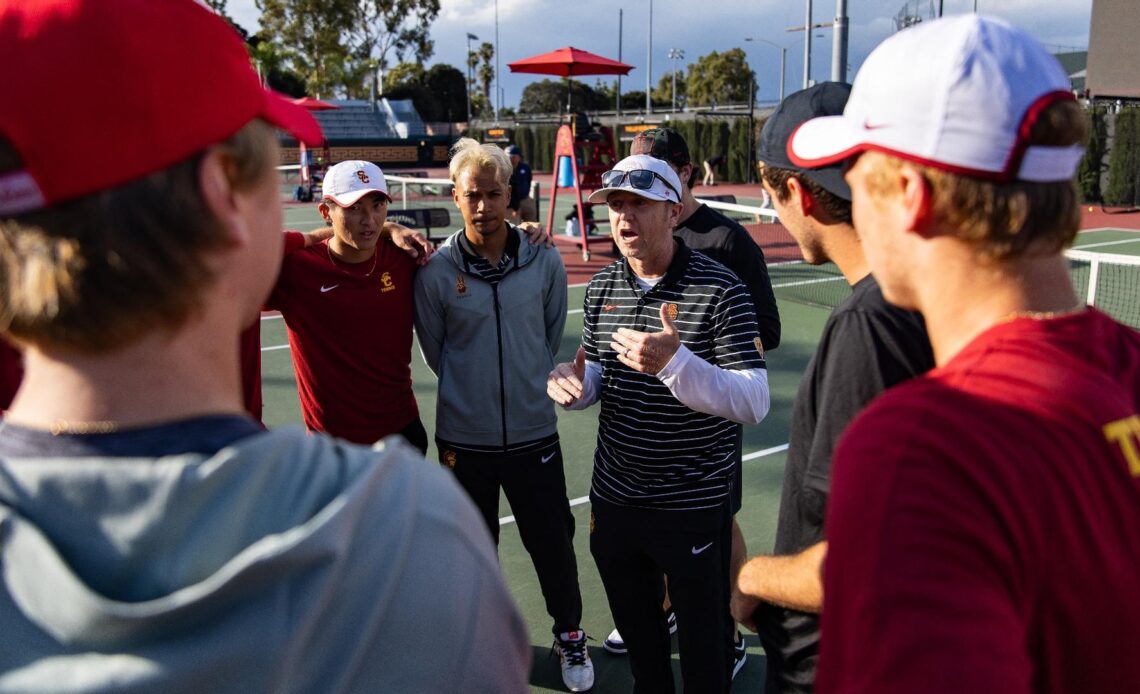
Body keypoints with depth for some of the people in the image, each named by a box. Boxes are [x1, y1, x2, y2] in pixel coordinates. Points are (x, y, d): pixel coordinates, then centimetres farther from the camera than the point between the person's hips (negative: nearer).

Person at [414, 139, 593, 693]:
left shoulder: (545, 261, -5)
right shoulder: (436, 270, -9)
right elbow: (434, 350, 3)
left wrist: (532, 385, 9)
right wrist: (471, 393, 9)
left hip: (533, 433, 1)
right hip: (464, 439, 0)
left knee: (553, 543, 11)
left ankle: (569, 636, 35)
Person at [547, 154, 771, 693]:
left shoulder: (718, 289, -16)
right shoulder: (601, 288, 3)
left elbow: (754, 402, -21)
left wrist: (675, 363, -36)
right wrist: (572, 384, -10)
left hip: (694, 510, -5)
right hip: (614, 501, 6)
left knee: (704, 649, 13)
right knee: (638, 637, 25)